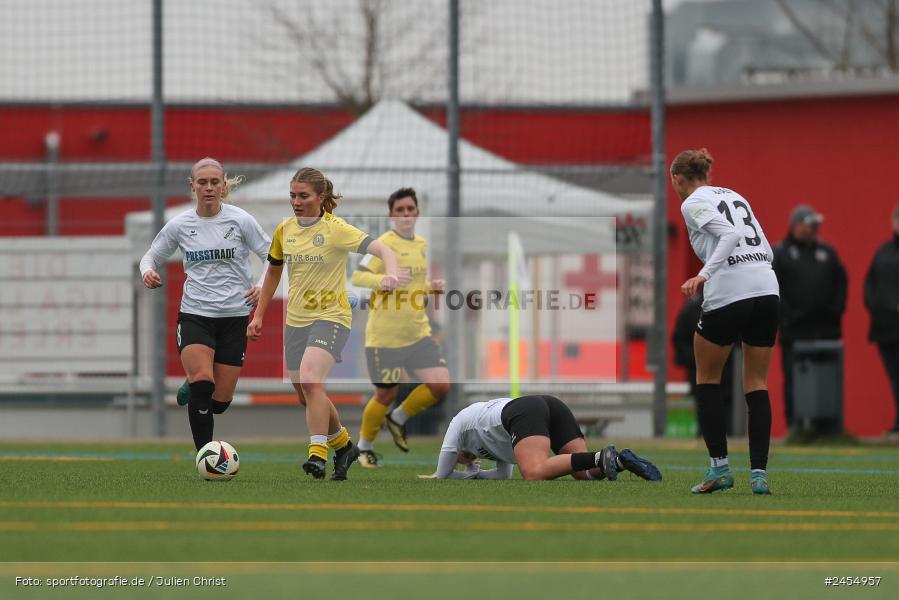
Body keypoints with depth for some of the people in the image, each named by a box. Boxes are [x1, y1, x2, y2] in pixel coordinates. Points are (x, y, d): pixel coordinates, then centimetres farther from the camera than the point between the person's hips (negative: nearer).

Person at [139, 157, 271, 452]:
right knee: (203, 382, -23)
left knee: (220, 400, 1)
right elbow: (152, 256, 13)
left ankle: (193, 391, 38)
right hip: (195, 314, 0)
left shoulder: (240, 220, -4)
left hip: (234, 317, 0)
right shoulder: (179, 225, 1)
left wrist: (262, 287, -18)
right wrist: (148, 271, -11)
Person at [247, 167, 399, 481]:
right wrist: (259, 315, 19)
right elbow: (274, 272, 21)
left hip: (330, 317, -7)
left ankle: (318, 454, -26)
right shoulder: (284, 231, 6)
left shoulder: (336, 229, -12)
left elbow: (381, 249, -21)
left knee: (310, 380, -28)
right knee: (306, 396, 10)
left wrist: (390, 273, -42)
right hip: (295, 321, 7)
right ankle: (343, 445, 33)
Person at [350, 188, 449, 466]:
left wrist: (430, 287, 5)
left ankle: (398, 419, 18)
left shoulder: (421, 245, 11)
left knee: (441, 385, -8)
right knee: (386, 394, 3)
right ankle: (364, 447, 27)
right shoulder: (384, 244, -12)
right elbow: (357, 277, -22)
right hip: (385, 336, -6)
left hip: (418, 332, 6)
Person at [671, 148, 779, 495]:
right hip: (767, 287, 6)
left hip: (727, 296, -6)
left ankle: (719, 467, 7)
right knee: (757, 384, 11)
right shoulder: (734, 196, 21)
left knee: (707, 379, 13)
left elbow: (730, 234, -16)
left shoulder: (693, 204, 0)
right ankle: (759, 473, 1)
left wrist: (703, 276, -22)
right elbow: (765, 249, 18)